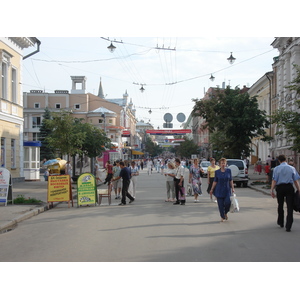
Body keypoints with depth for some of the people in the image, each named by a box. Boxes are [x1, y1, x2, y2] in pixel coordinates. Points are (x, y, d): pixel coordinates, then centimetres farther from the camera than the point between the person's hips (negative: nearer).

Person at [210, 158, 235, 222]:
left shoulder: (228, 170, 2)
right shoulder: (217, 172, 0)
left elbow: (231, 180, 8)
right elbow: (215, 181, 5)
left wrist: (232, 188, 3)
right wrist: (212, 189, 3)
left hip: (227, 190, 0)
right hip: (219, 190, 0)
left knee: (227, 202, -13)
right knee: (221, 204, -1)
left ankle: (225, 213, 17)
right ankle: (222, 217, 15)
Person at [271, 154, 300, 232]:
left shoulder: (276, 168, 2)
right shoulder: (292, 168, 4)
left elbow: (274, 180, -6)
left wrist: (272, 190, -8)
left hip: (280, 188, 1)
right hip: (289, 187, -1)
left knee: (280, 205, 18)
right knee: (290, 207, -2)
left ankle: (281, 222, 33)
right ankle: (288, 226, -8)